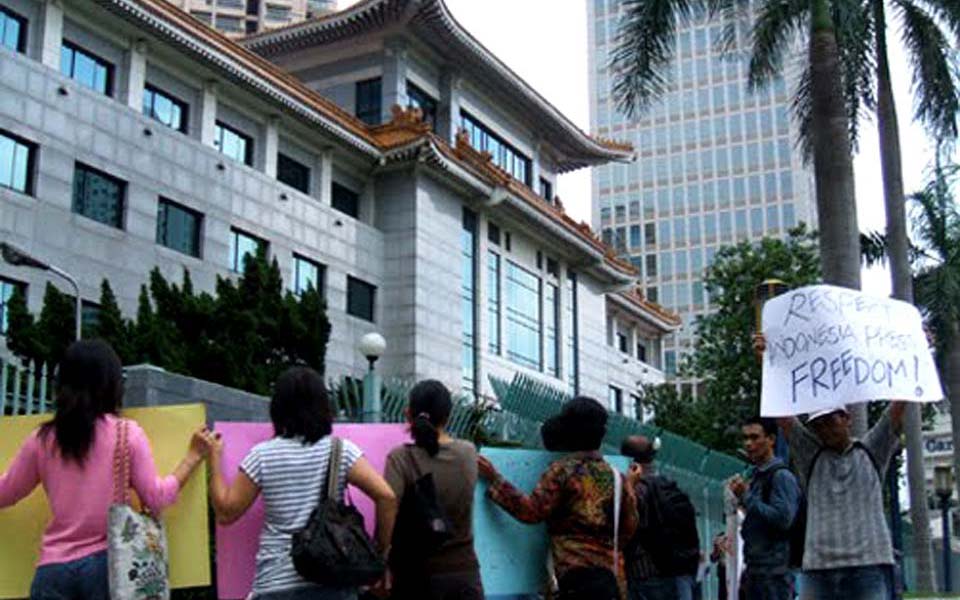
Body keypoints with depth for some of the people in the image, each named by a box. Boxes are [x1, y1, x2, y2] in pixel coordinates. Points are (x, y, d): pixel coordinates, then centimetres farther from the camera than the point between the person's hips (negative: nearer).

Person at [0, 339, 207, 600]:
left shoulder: (42, 439, 5)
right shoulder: (127, 432, -2)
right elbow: (156, 499, -1)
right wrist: (192, 456, 10)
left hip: (53, 569, 2)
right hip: (107, 562, -2)